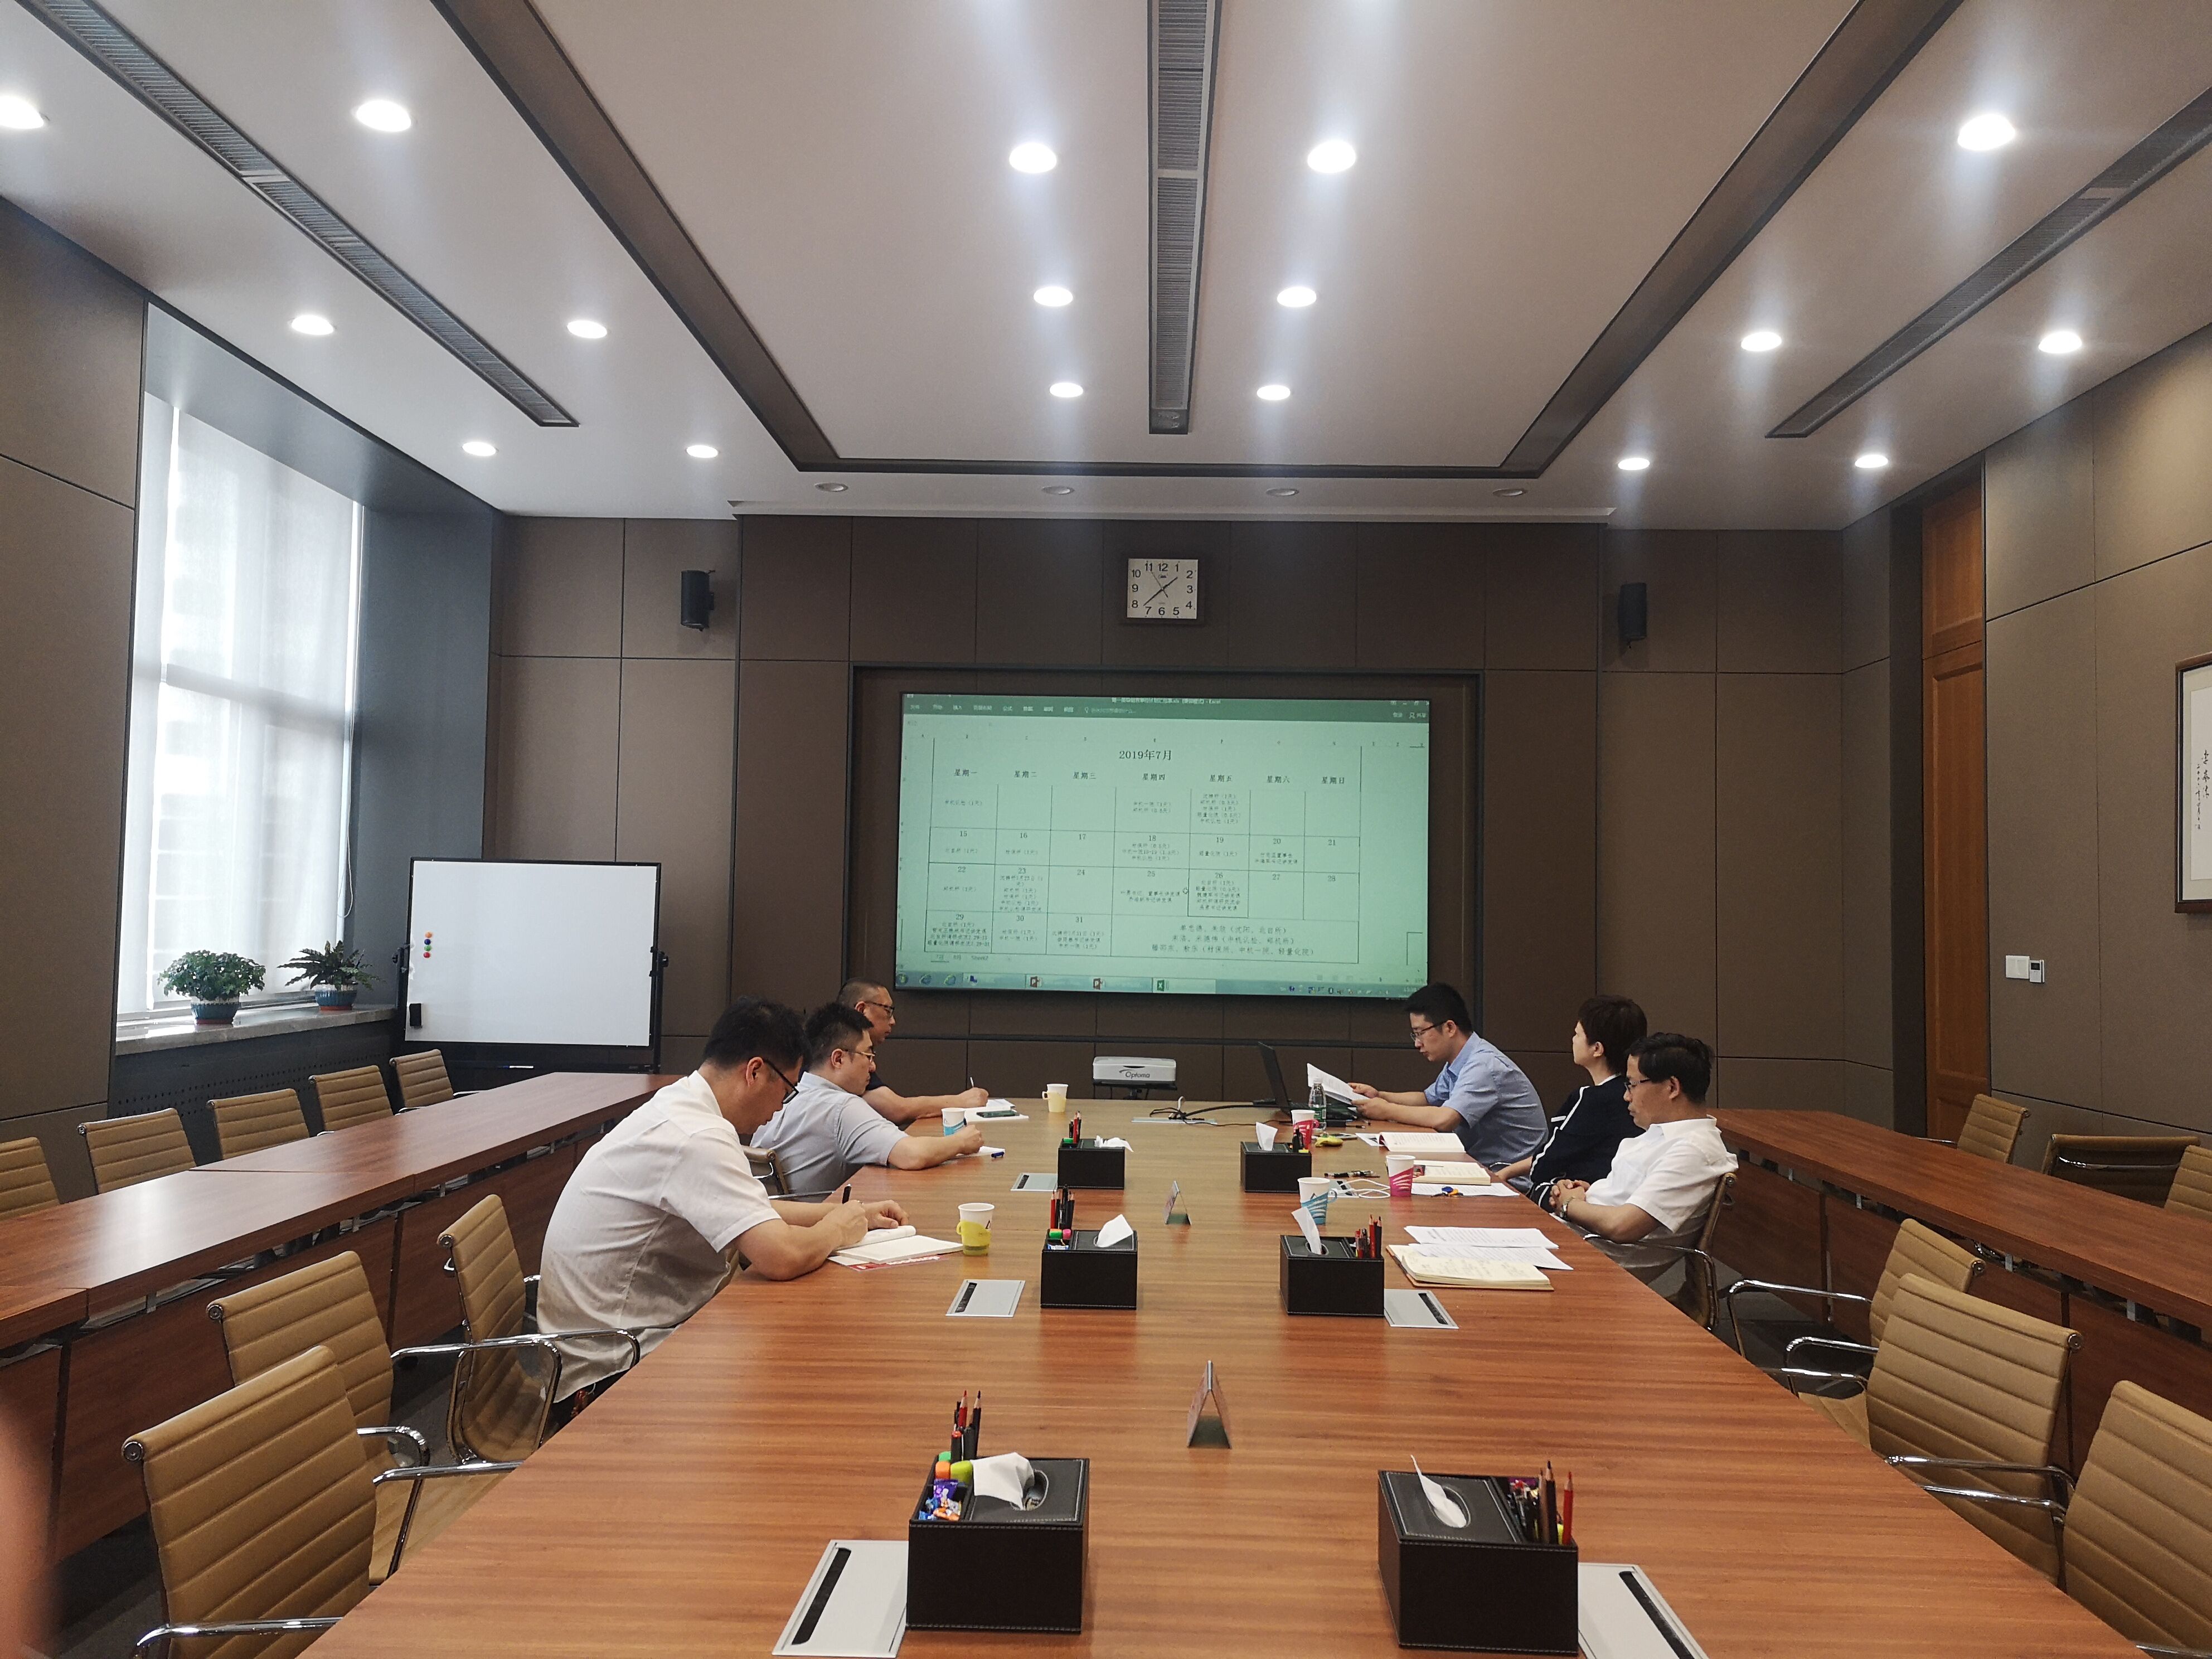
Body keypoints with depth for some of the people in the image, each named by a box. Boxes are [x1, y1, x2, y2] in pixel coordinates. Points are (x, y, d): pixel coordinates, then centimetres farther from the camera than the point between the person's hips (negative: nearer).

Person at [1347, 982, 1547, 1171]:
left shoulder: (1485, 1066, -22)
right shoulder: (1458, 1063, 8)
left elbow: (1444, 1119, -32)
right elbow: (1428, 1098, 25)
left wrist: (1388, 1111, -18)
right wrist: (1379, 1096, 10)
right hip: (1481, 1164, 9)